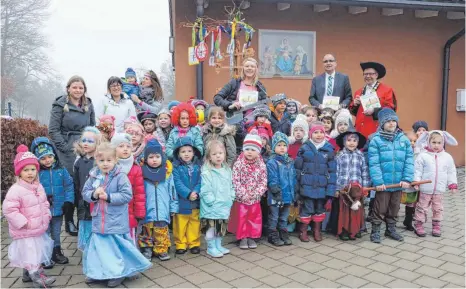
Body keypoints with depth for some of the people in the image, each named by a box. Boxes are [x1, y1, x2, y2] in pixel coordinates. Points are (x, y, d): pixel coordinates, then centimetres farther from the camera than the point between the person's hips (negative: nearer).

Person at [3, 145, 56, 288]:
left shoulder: (39, 187, 3)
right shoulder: (16, 190, -22)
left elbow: (44, 203, 17)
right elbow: (8, 209, -25)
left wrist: (47, 215, 5)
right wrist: (23, 222, -24)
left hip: (39, 229, 8)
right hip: (25, 232, -8)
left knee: (37, 252, 21)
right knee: (30, 253, 1)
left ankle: (27, 273, 40)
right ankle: (37, 277, 15)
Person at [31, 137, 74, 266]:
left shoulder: (61, 170, -5)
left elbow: (69, 186, -2)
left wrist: (68, 201, -9)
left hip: (58, 209, 2)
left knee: (56, 233, 20)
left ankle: (57, 252, 37)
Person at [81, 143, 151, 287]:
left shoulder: (121, 176, -13)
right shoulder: (93, 176, 3)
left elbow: (127, 195, -17)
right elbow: (85, 193, 8)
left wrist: (108, 197, -22)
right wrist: (94, 195, -14)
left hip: (116, 221, -5)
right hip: (98, 220, 5)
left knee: (116, 247, 4)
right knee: (97, 245, 16)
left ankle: (118, 273, 20)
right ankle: (97, 272, 33)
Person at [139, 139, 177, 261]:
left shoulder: (167, 173, 1)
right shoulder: (142, 173, -4)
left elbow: (172, 191, 7)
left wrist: (173, 207, 7)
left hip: (162, 211, 1)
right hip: (147, 211, -1)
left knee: (161, 233, 8)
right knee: (147, 232, 11)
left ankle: (161, 250, 22)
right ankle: (147, 249, 26)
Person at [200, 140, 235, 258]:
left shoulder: (227, 170, 5)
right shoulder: (206, 173, -16)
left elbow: (231, 186, 12)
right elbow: (205, 191, -19)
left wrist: (230, 198, 1)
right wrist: (213, 202, -20)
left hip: (225, 207, 7)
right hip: (211, 208, -6)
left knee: (221, 228, 19)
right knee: (211, 228, 6)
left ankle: (218, 246, 36)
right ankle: (211, 248, 23)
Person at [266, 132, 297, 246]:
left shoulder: (290, 162, 8)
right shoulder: (271, 162, -14)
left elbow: (293, 178, 11)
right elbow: (272, 180, -18)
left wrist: (294, 192, 9)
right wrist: (277, 192, -21)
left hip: (288, 194, 6)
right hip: (276, 196, -6)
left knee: (284, 217, 18)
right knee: (274, 217, 8)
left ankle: (283, 234, 30)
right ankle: (273, 236, 19)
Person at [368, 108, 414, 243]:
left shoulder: (404, 139, 2)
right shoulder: (376, 140, -10)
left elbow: (409, 161, 0)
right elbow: (374, 163, -14)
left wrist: (407, 179, -8)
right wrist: (378, 181, -18)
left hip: (398, 183, 4)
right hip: (383, 183, -4)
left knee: (394, 209, 19)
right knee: (380, 209, 6)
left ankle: (391, 229, 36)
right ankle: (375, 231, 21)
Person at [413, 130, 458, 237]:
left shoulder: (447, 157, 1)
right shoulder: (423, 156, -8)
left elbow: (451, 172, 6)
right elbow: (417, 170, -7)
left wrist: (452, 185, 3)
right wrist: (416, 182, -14)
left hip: (440, 190, 3)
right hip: (425, 189, -3)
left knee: (438, 209, 14)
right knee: (422, 207, 7)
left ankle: (437, 226, 27)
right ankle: (419, 225, 17)